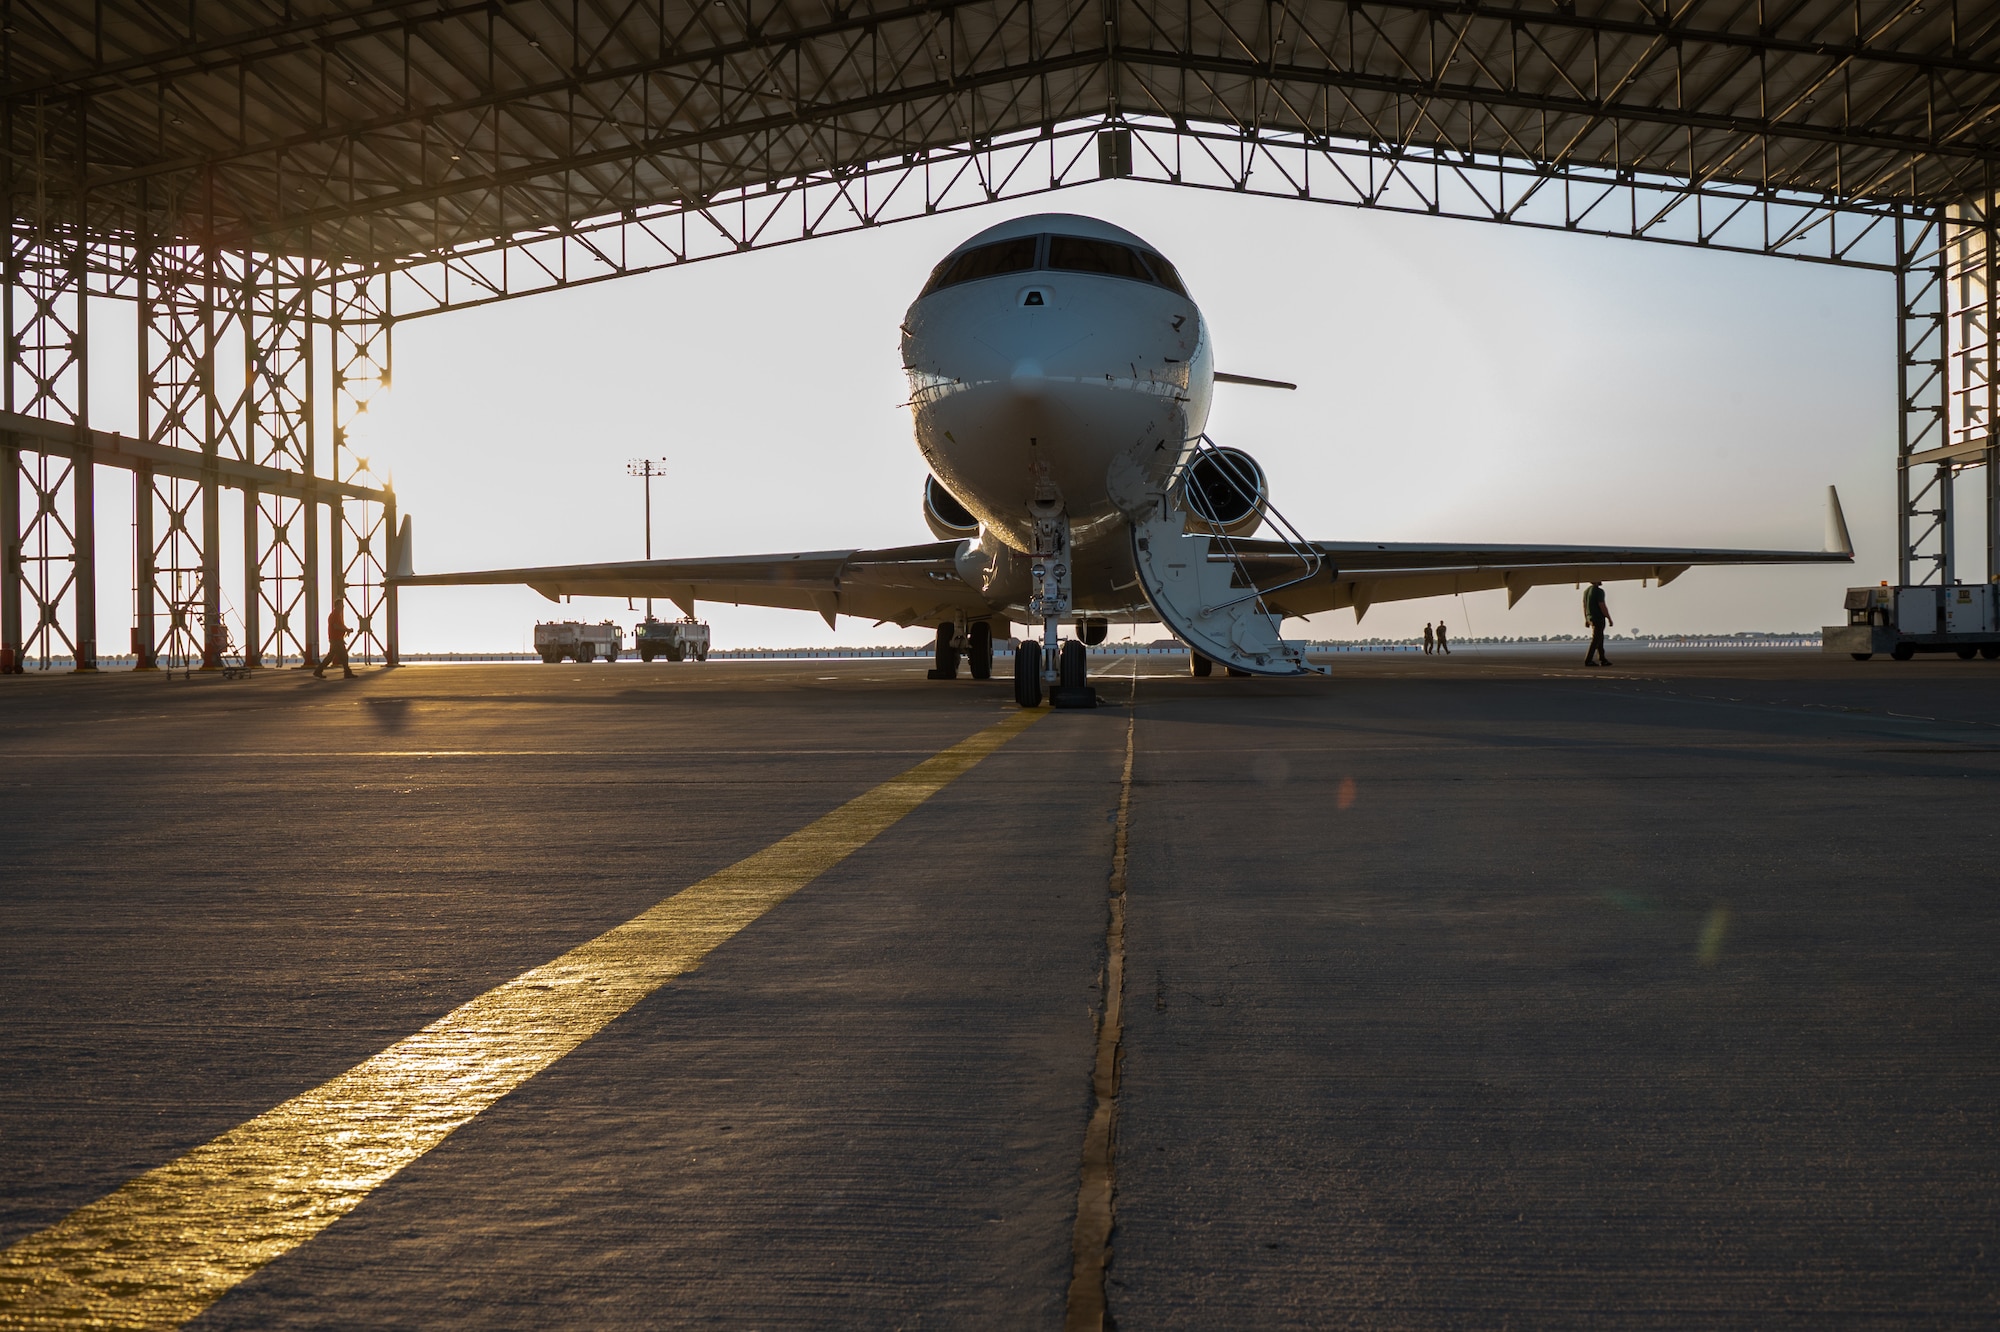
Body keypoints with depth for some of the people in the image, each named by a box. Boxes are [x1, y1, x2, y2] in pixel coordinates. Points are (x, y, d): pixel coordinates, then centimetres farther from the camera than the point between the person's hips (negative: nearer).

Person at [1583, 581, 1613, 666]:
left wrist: (1586, 619, 21)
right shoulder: (1598, 591, -17)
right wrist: (1609, 619, -14)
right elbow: (1602, 606, -20)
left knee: (1600, 638, 16)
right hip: (1598, 618, -9)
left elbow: (1584, 606, 15)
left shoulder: (1586, 590, 9)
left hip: (1590, 617, 9)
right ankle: (1588, 660, -5)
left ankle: (1602, 659, 19)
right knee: (1595, 640, -4)